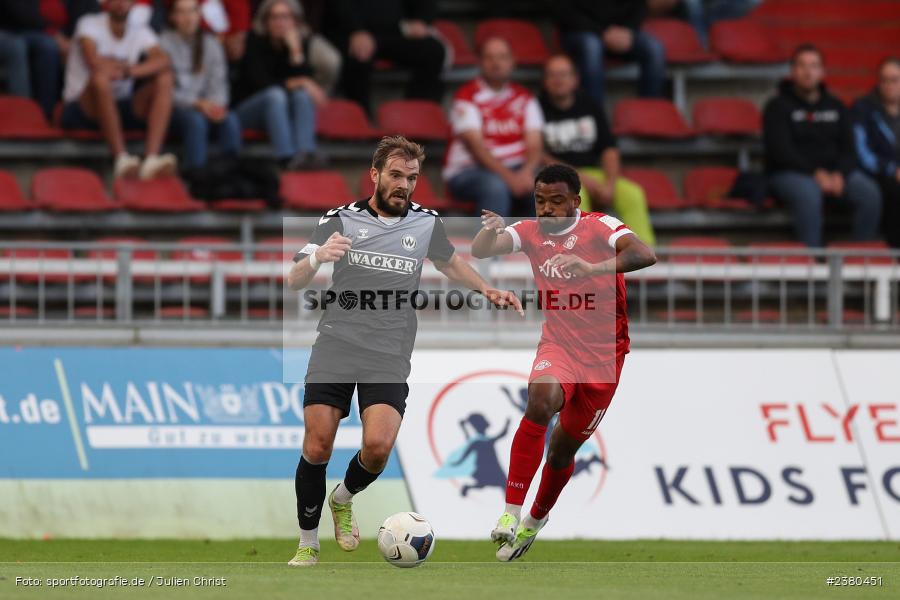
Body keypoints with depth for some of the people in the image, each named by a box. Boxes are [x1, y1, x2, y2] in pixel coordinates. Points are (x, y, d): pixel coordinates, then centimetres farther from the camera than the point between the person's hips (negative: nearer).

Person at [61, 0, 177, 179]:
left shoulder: (140, 32, 6)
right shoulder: (89, 24, -6)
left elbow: (163, 61, -15)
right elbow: (94, 62, -27)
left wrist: (128, 70, -31)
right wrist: (124, 67, -11)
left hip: (120, 109, 5)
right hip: (82, 109, -5)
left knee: (164, 78, -15)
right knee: (101, 76, -35)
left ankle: (152, 158, -33)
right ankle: (121, 158, -39)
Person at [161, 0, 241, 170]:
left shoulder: (211, 45, 10)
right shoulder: (165, 43, -3)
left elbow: (218, 85, 6)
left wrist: (217, 105, -16)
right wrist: (197, 103, -18)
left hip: (205, 106, 3)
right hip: (176, 109, -3)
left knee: (230, 120, -28)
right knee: (196, 120, -36)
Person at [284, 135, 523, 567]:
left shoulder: (427, 224, 8)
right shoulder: (341, 220, 1)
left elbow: (450, 263, 30)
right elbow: (293, 281, -3)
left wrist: (488, 291, 15)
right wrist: (317, 257, -24)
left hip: (389, 355, 1)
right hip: (336, 345, -1)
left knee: (377, 446, -19)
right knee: (317, 448, -8)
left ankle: (343, 500, 14)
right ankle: (308, 544, 10)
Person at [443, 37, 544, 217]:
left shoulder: (524, 98, 12)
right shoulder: (467, 96, -2)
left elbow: (534, 145, 3)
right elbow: (476, 147, -13)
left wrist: (527, 172, -21)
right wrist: (509, 177, -26)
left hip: (515, 169, 4)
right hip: (467, 170, -4)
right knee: (495, 186, -37)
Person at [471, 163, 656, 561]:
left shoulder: (600, 227, -13)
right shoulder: (530, 233, -2)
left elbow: (645, 256, -30)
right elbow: (480, 251, -16)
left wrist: (592, 268, -46)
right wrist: (490, 230, -39)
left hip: (603, 354, -1)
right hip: (558, 345, 1)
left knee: (563, 448, 9)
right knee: (541, 401, -32)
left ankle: (535, 522, 38)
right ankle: (511, 513, -33)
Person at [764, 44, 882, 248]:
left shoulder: (836, 107, 17)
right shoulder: (778, 107, 2)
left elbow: (848, 149, 10)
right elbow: (781, 150, -9)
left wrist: (839, 174, -12)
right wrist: (815, 173, -20)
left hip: (834, 172, 4)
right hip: (789, 173, -4)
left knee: (870, 193, -24)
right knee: (808, 194, -39)